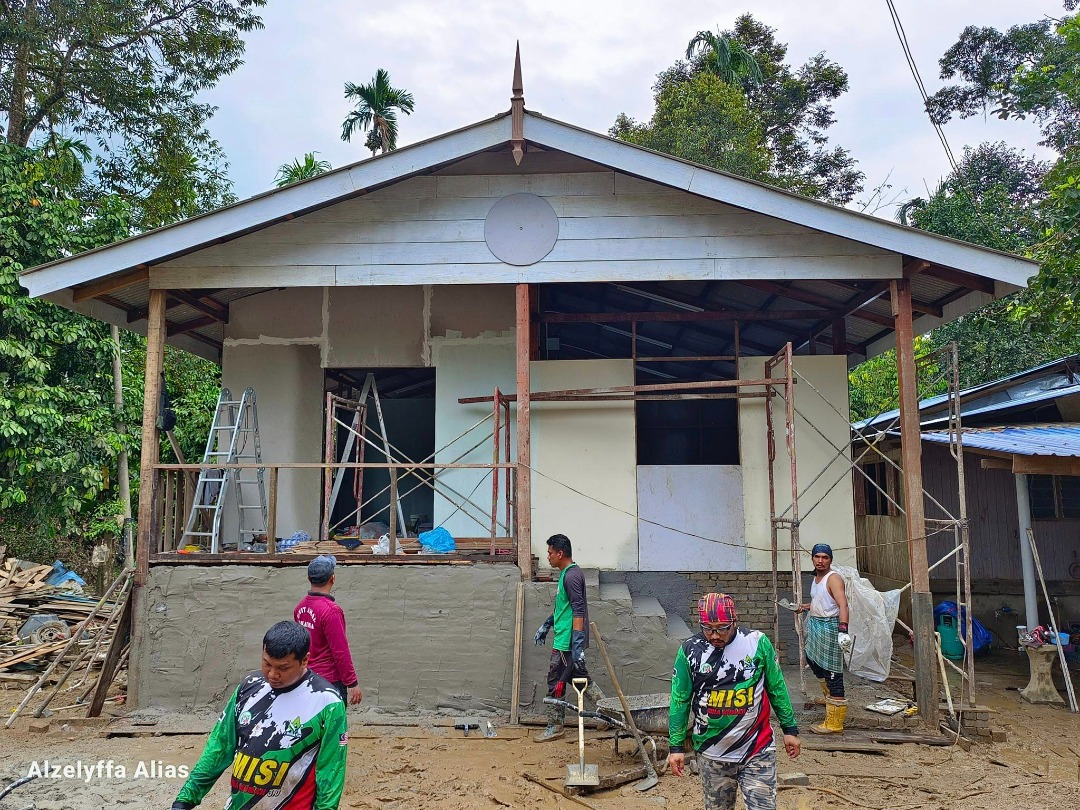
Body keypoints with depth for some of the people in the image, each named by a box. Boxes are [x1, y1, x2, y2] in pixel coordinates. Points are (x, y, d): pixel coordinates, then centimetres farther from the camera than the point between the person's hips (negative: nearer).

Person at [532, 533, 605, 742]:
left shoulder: (571, 576, -20)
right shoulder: (567, 573, 12)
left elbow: (578, 611, -25)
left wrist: (577, 644, -27)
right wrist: (546, 625, 28)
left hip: (566, 641, -10)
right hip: (566, 640, 10)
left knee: (556, 682, 2)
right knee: (580, 677, 16)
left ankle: (555, 726, 13)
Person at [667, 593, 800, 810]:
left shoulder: (758, 642, -8)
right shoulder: (690, 650, -8)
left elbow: (777, 688, 4)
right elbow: (679, 701, 0)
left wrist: (790, 729, 9)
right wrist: (676, 746, 1)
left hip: (757, 750, -1)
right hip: (712, 754, 1)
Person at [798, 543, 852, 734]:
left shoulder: (833, 578, -17)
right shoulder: (816, 578, 11)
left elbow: (842, 605, -30)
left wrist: (843, 631, -42)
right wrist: (806, 606, 40)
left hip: (829, 627, -10)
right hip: (814, 625, 10)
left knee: (832, 673, -8)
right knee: (811, 658, 26)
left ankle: (835, 723, -4)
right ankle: (828, 694, 51)